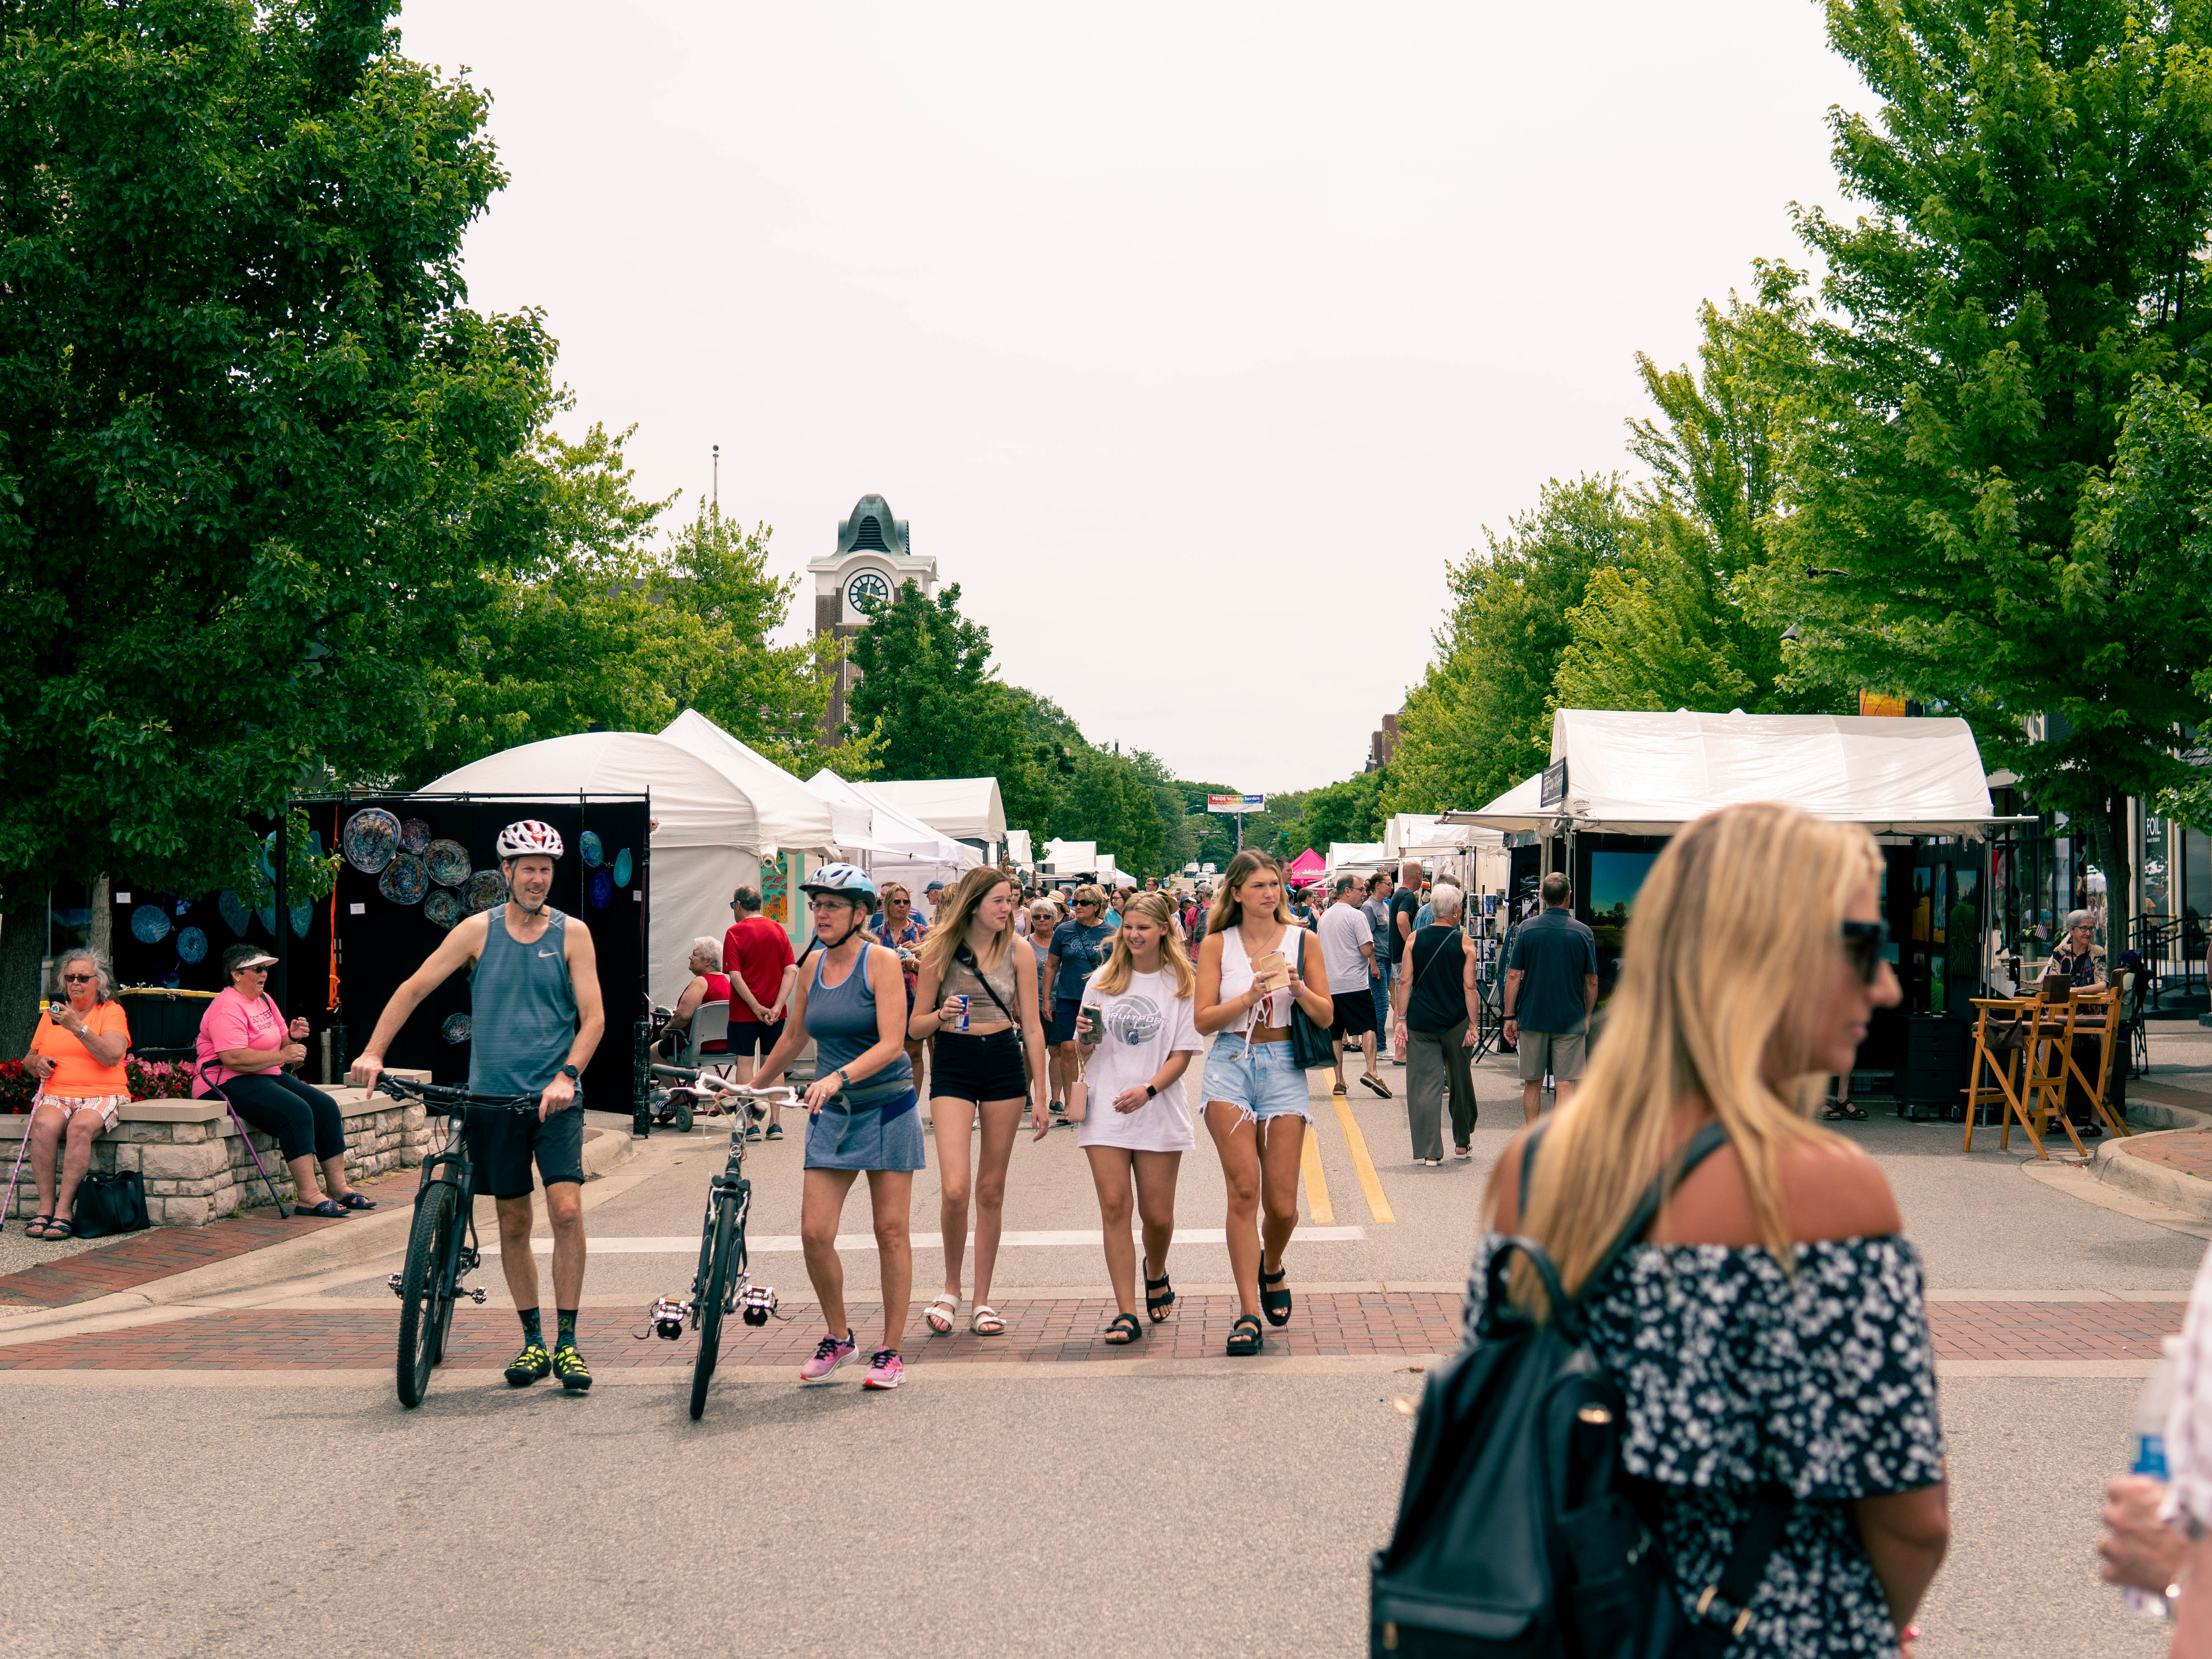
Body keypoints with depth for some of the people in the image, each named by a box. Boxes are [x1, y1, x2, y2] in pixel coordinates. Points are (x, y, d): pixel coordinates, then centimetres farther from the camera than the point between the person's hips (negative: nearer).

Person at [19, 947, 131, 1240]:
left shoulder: (112, 1011, 5)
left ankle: (65, 1209, -33)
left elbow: (113, 1056, -13)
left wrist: (78, 1028, -19)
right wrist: (37, 1063, 2)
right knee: (44, 1124, -32)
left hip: (102, 1096, -3)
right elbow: (29, 1060, 26)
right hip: (56, 1095, 3)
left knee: (81, 1126, -36)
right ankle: (45, 1206, -30)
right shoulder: (52, 1014, 19)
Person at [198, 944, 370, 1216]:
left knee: (326, 1107, -6)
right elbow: (234, 1058, -27)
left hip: (268, 1077, 10)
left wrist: (292, 1037, 1)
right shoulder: (228, 1008, -15)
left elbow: (279, 1045, 25)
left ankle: (339, 1188, -3)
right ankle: (308, 1197, -30)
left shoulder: (264, 1000, 16)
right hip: (229, 1084, -10)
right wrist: (282, 1056, -23)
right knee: (297, 1112, -30)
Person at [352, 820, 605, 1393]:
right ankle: (533, 1342, 20)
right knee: (513, 1223, 7)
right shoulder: (478, 930, 2)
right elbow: (415, 988, 3)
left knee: (567, 1210, -15)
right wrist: (373, 1052, -8)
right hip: (493, 1097, 1)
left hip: (555, 1098, -1)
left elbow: (593, 1017, -3)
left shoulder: (572, 933, 1)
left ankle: (567, 1343, -6)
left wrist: (566, 1077, -17)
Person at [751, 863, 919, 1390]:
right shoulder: (814, 966, 7)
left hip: (886, 1106, -5)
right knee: (814, 1233, -4)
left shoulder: (881, 962, -9)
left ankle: (891, 1350, 10)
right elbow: (793, 1037, 21)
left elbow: (891, 1043, -19)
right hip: (831, 1111, 5)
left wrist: (838, 1077, -32)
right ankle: (838, 1337, 16)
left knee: (891, 1229, 0)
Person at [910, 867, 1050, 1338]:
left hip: (1005, 1063, 2)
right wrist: (942, 1016, -20)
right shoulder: (941, 949, -2)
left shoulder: (1019, 950, 2)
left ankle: (982, 1300, 15)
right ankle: (951, 1289, 8)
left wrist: (1040, 1096, 2)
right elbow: (916, 1024, 3)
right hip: (954, 1065, -2)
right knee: (955, 1189, -13)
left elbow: (1032, 1026, 4)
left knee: (992, 1189, 5)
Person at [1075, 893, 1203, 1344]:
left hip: (1159, 1111, -1)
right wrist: (1085, 1034, -7)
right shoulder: (1103, 981, 10)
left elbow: (1183, 1054, -2)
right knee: (1114, 1206, -7)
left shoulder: (1181, 984, 2)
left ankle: (1156, 1273, 36)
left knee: (1157, 1214, 2)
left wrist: (1147, 1090, -18)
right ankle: (1126, 1312, -5)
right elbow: (1086, 1047, 17)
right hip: (1105, 1108, 2)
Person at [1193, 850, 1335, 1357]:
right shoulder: (1217, 944, 5)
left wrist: (1298, 988, -12)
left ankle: (1271, 1267, 34)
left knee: (1282, 1204, 1)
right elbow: (1203, 1019, -1)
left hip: (1284, 1068, 1)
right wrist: (1251, 996, -14)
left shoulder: (1303, 941, 7)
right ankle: (1249, 1311, -8)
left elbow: (1326, 1016, 7)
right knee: (1244, 1190, -11)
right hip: (1230, 1067, -1)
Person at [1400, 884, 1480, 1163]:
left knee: (1425, 1084, 1)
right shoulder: (1463, 942, -4)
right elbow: (1470, 988, -6)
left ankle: (1429, 1151, -4)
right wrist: (1472, 1026, -2)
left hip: (1421, 1022, 1)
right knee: (1461, 1083, 16)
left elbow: (1406, 983, -2)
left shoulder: (1416, 939, 0)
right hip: (1455, 1022, -1)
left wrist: (1402, 1020, 3)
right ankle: (1462, 1144, 30)